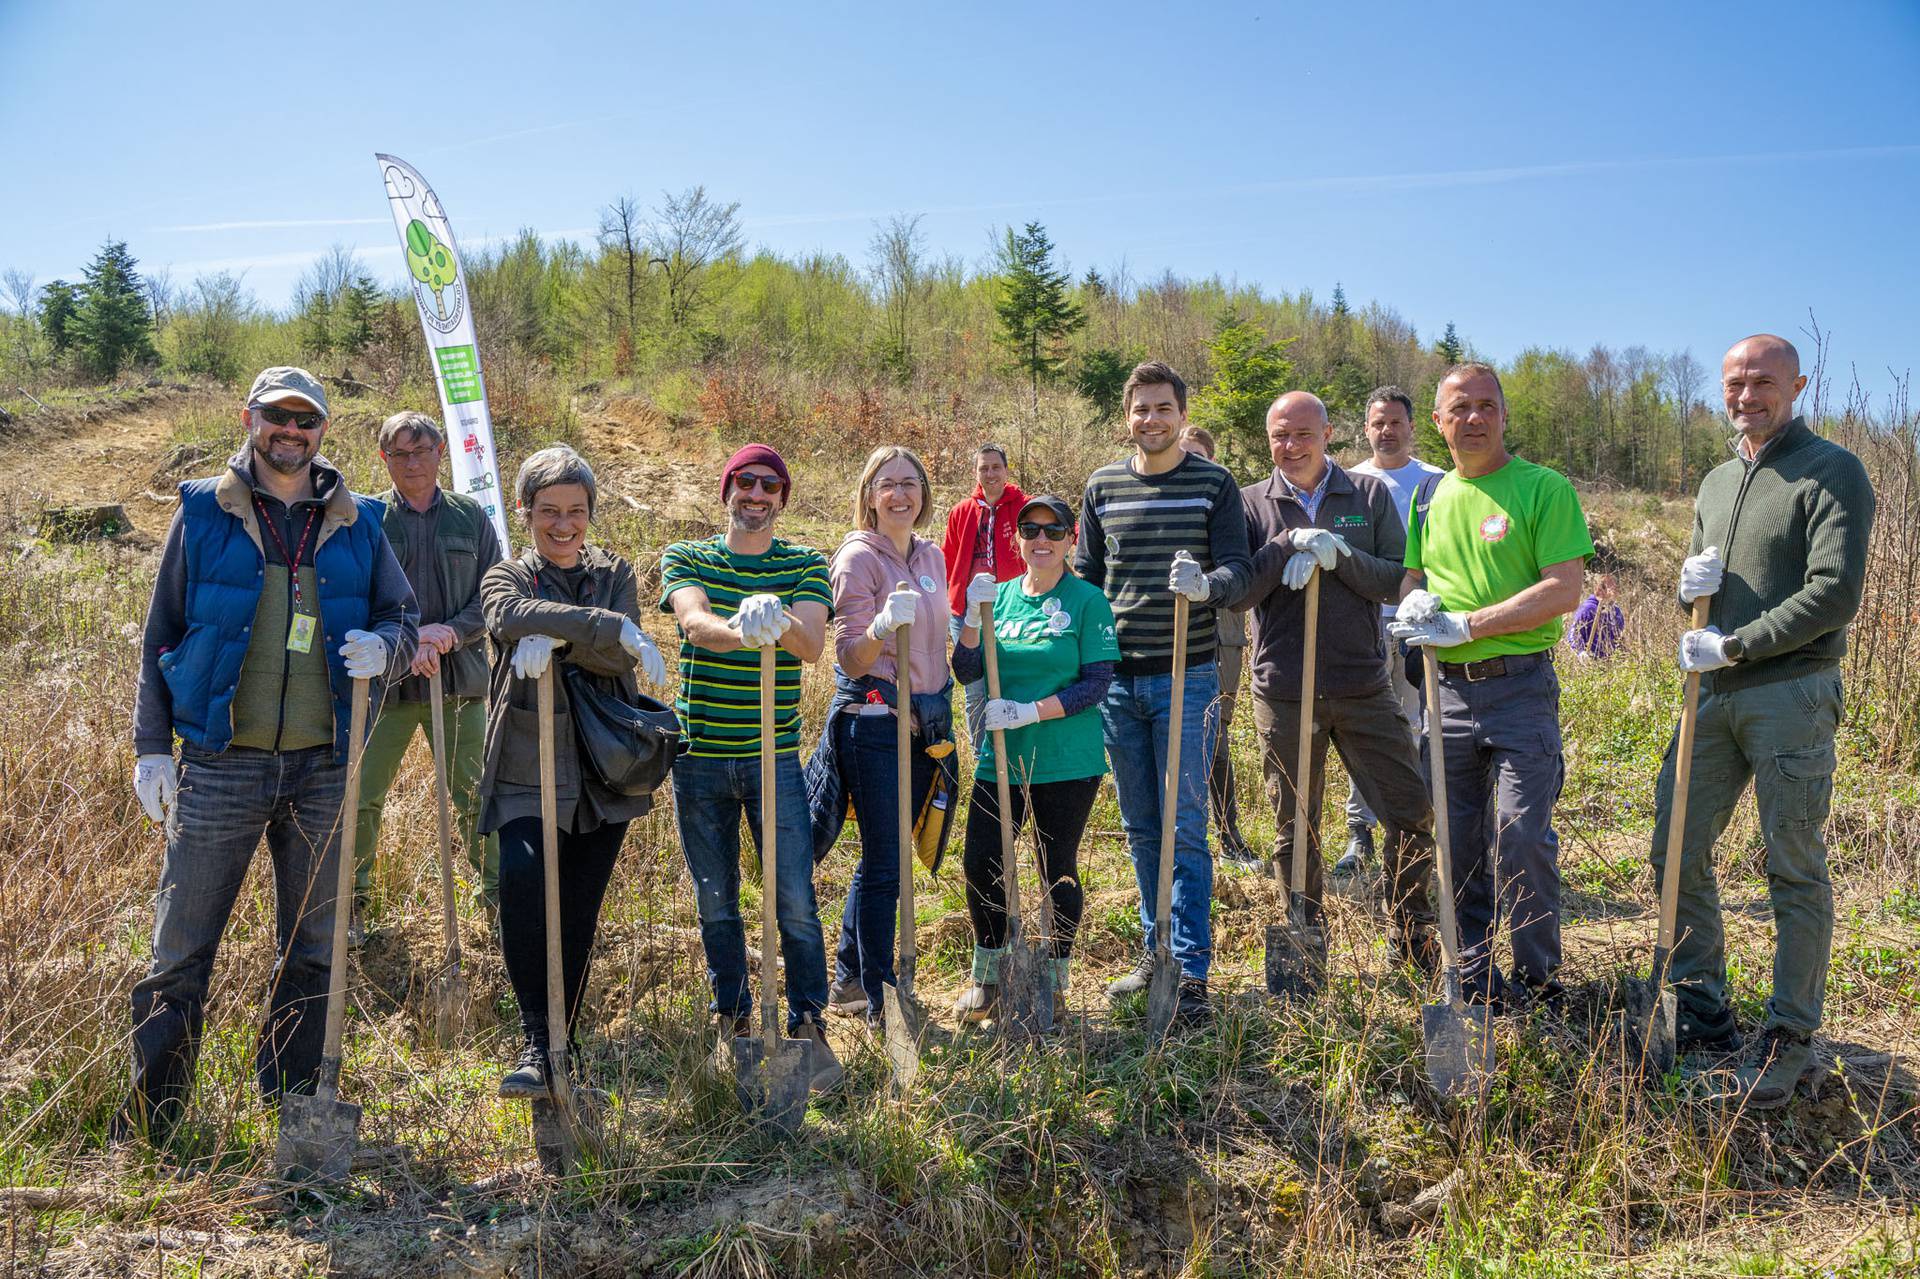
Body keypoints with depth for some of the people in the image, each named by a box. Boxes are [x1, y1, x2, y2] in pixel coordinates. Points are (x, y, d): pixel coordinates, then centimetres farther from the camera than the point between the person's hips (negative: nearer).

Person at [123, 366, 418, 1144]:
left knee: (312, 954, 12)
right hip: (221, 766, -2)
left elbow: (403, 617, 11)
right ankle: (142, 1131, 15)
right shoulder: (203, 513, 3)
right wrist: (151, 746, 0)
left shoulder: (357, 524, 8)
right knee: (180, 957, 1)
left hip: (323, 768, 2)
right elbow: (160, 636, 5)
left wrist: (383, 647, -13)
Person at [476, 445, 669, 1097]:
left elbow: (619, 659, -6)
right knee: (521, 878, -26)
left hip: (603, 771, 2)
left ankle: (563, 1043, 22)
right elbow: (514, 616, -20)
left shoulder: (615, 574, 12)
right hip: (527, 769, -2)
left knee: (578, 913, 5)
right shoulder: (506, 577, 7)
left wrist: (556, 640, -24)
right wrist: (613, 628, -30)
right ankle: (536, 1041, -17)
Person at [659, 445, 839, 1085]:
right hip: (700, 755, 1)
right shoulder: (685, 559, 1)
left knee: (796, 901, -2)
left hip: (775, 757, -1)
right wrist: (740, 630, -44)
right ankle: (732, 1015, 30)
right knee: (715, 900, 12)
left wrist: (778, 622, -40)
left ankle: (808, 1025, 13)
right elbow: (695, 622, -20)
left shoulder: (805, 564, 2)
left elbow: (812, 644, -16)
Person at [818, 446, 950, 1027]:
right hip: (872, 722, -7)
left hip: (923, 722, 7)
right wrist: (882, 627, -32)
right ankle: (881, 1002, 10)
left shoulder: (932, 557, 12)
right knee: (885, 863, -2)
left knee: (883, 856, 14)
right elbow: (849, 658, -15)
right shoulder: (859, 557, -10)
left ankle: (848, 982, 28)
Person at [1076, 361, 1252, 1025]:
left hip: (1185, 676, -4)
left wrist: (1207, 584, -29)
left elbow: (1239, 571, -6)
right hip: (1117, 676, 4)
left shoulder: (1214, 484, -1)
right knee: (1139, 828, 11)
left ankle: (1192, 974, 3)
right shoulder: (1102, 486, 9)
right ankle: (1156, 951, 25)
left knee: (1185, 829, -3)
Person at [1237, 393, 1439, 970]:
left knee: (1412, 810, 2)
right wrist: (1290, 544, -17)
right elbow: (1237, 592, -7)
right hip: (1283, 693, 0)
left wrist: (1339, 555, -16)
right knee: (1294, 827, 10)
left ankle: (1411, 936, 19)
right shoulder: (1251, 503, 3)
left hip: (1363, 685, 1)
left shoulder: (1371, 495, 5)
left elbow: (1401, 581, -3)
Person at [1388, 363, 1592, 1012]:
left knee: (1523, 842, -7)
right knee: (1457, 845, 10)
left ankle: (1537, 987, 10)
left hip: (1520, 686, -5)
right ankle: (1474, 981, 23)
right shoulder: (1429, 495, 13)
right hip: (1447, 689, 5)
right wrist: (1414, 605, -6)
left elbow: (1563, 591, -13)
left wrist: (1466, 624, -18)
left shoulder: (1543, 488, -4)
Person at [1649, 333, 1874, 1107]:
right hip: (1714, 695, 7)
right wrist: (1692, 582, 1)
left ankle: (1790, 1042, 12)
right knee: (1676, 849, 8)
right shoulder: (1717, 482, 17)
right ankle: (1702, 1017, 22)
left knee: (1794, 870, 1)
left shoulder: (1831, 472, -7)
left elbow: (1835, 593, -16)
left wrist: (1731, 646, -14)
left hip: (1790, 694, -7)